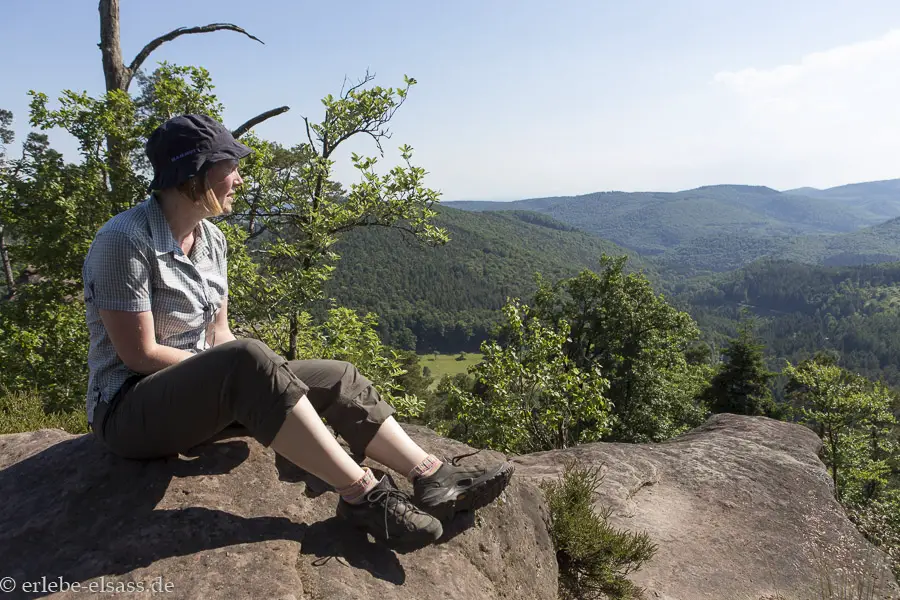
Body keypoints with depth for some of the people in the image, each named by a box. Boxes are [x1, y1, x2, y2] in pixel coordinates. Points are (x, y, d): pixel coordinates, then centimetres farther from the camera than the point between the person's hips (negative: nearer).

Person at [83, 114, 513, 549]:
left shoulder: (211, 239, 7)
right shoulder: (125, 240, -18)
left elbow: (219, 333, 9)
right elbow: (139, 354, -20)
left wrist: (263, 371, -10)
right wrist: (232, 367, -13)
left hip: (197, 389, 8)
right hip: (130, 410, -8)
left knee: (337, 378, -7)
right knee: (247, 360, -39)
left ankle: (433, 479, -12)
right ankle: (361, 493, -34)